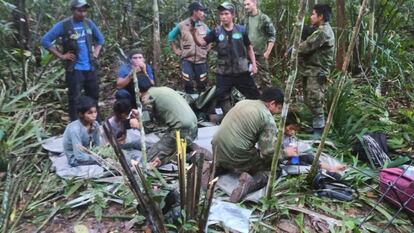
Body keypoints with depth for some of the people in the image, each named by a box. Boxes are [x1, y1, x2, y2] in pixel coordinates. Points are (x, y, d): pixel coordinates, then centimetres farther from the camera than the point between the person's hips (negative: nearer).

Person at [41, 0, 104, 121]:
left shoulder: (89, 23, 6)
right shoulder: (63, 25, -7)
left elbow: (100, 39, 22)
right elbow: (45, 40, -5)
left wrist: (96, 53, 9)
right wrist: (61, 56, -9)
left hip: (90, 68, 5)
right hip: (74, 69, -5)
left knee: (94, 97, 13)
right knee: (74, 99, -1)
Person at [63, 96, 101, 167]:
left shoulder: (95, 124, -12)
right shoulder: (75, 129, -29)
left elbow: (98, 145, -4)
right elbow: (80, 156, -28)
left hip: (87, 152, 6)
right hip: (75, 159, -6)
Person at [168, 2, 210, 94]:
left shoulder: (204, 26, 5)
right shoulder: (182, 25, -2)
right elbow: (171, 36, 11)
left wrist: (207, 49, 10)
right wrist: (176, 50, 6)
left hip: (201, 61, 2)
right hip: (187, 60, -2)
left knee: (202, 85, 6)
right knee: (188, 85, -3)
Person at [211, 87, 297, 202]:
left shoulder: (243, 102, 12)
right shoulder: (268, 118, -9)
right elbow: (269, 152, -14)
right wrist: (285, 152, 7)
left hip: (217, 150, 7)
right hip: (236, 157, -7)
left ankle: (218, 167, 12)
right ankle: (252, 182, -14)